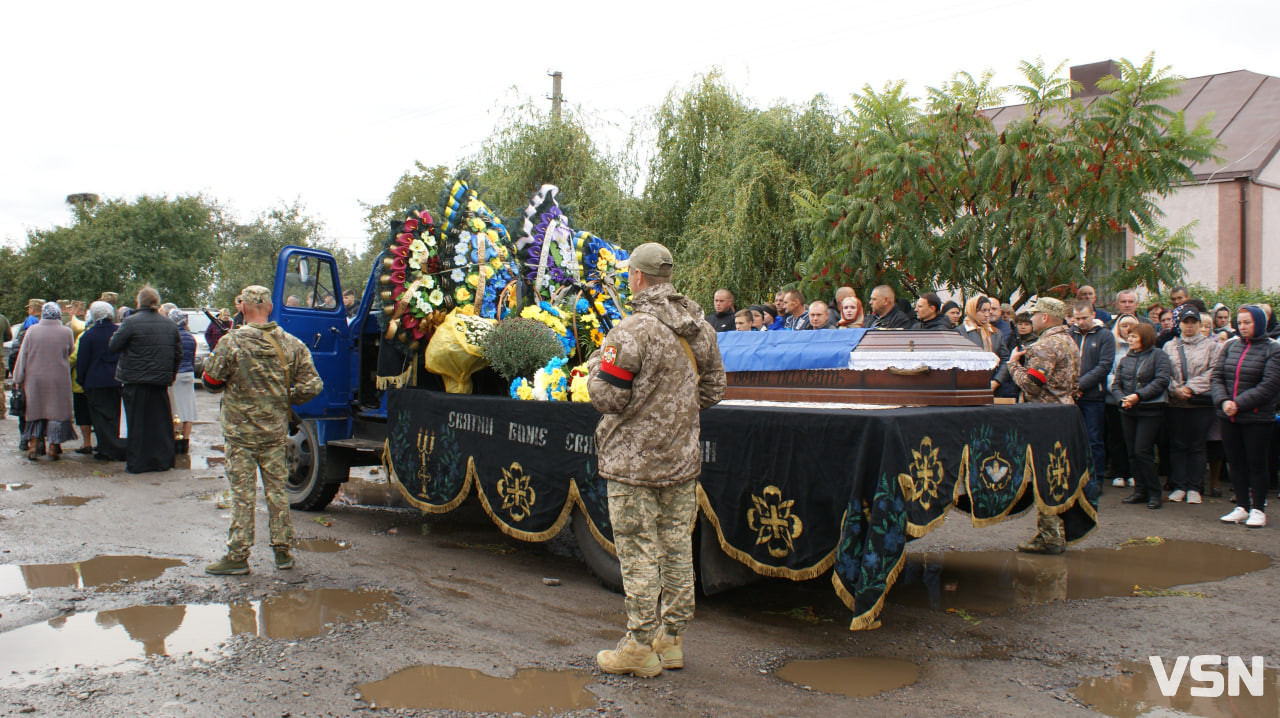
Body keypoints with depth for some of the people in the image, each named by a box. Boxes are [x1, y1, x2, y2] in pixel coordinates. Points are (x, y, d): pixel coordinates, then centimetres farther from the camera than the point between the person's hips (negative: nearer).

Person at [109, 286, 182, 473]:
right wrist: (170, 376, 19)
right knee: (161, 421, 11)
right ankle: (162, 460, 13)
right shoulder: (170, 325, 5)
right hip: (161, 381, 4)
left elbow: (113, 346, -7)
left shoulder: (131, 322, -11)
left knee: (137, 423, 4)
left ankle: (136, 463, 8)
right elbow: (178, 354, 9)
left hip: (136, 381, -4)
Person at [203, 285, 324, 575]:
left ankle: (237, 556, 8)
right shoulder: (291, 344, -2)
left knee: (242, 494, 3)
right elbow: (311, 386, -2)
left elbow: (211, 381, -5)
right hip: (276, 431, 3)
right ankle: (283, 551, 19)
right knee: (277, 490, 12)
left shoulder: (232, 342, -13)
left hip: (241, 432, -3)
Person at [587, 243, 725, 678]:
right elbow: (712, 390, 14)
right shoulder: (701, 330, 6)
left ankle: (640, 646, 8)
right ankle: (671, 638, 23)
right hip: (682, 459, 7)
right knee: (676, 548, 13)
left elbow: (607, 398, -16)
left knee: (638, 552, 1)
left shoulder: (633, 331, -17)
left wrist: (596, 364, 2)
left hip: (634, 462, -7)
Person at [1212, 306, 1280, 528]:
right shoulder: (1230, 346, 9)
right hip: (1228, 417, 5)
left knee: (1256, 463, 2)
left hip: (1257, 418, -5)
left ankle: (1258, 509, 12)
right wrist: (1223, 401, -12)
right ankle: (1242, 507, 19)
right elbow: (1216, 376, 5)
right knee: (1235, 462, 10)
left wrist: (1239, 404, -18)